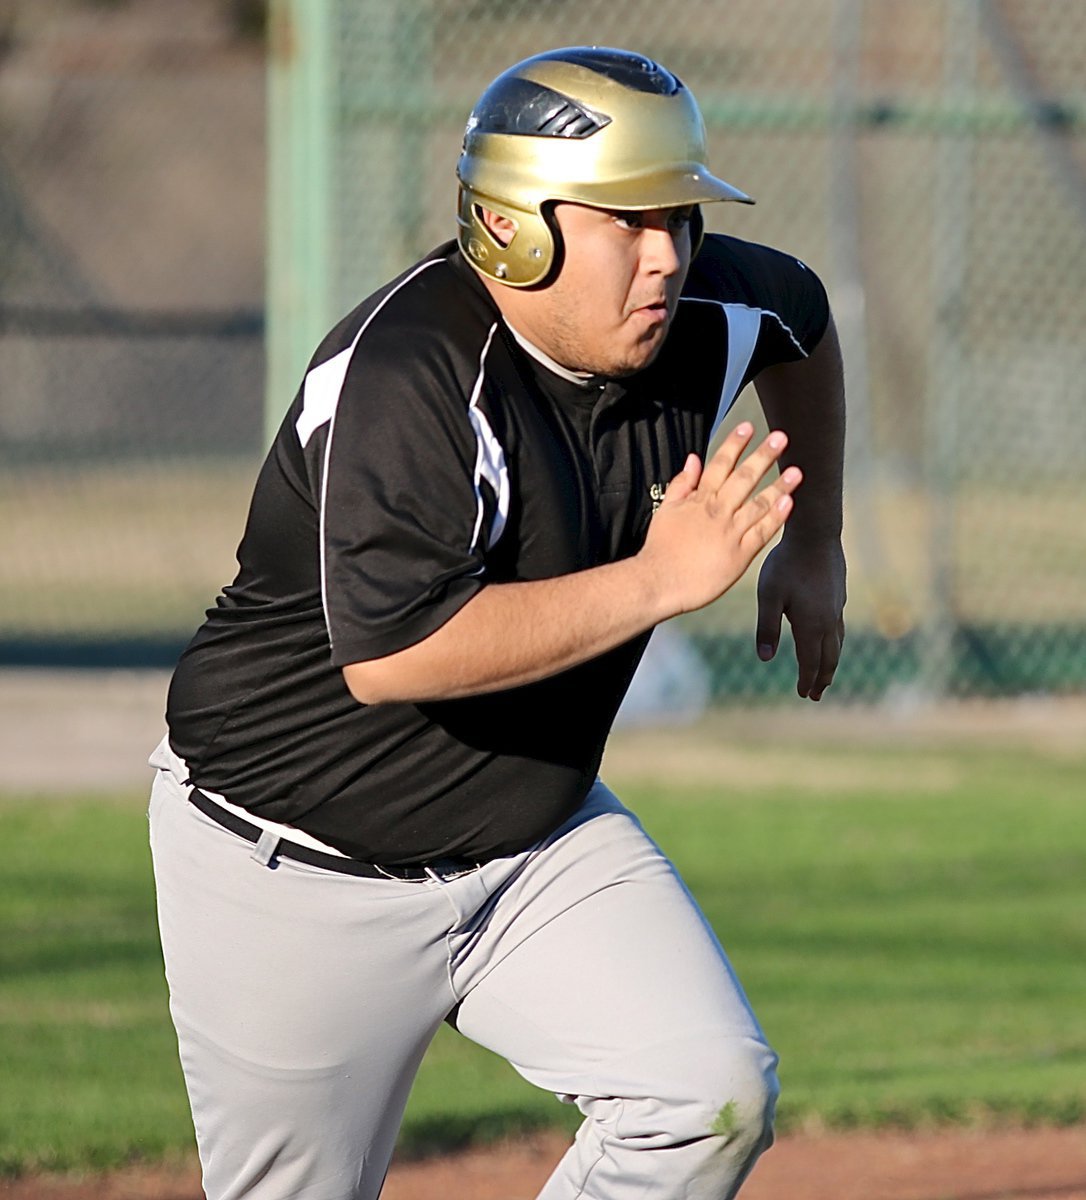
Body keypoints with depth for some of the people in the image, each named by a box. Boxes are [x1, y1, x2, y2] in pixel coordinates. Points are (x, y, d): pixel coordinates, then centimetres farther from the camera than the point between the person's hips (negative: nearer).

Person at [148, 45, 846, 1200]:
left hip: (536, 834, 6)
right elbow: (389, 656, -38)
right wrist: (656, 582, -36)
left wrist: (814, 547, 23)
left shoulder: (704, 320, -7)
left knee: (714, 1098, -13)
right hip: (297, 869, -6)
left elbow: (800, 315, 19)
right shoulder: (408, 371, -28)